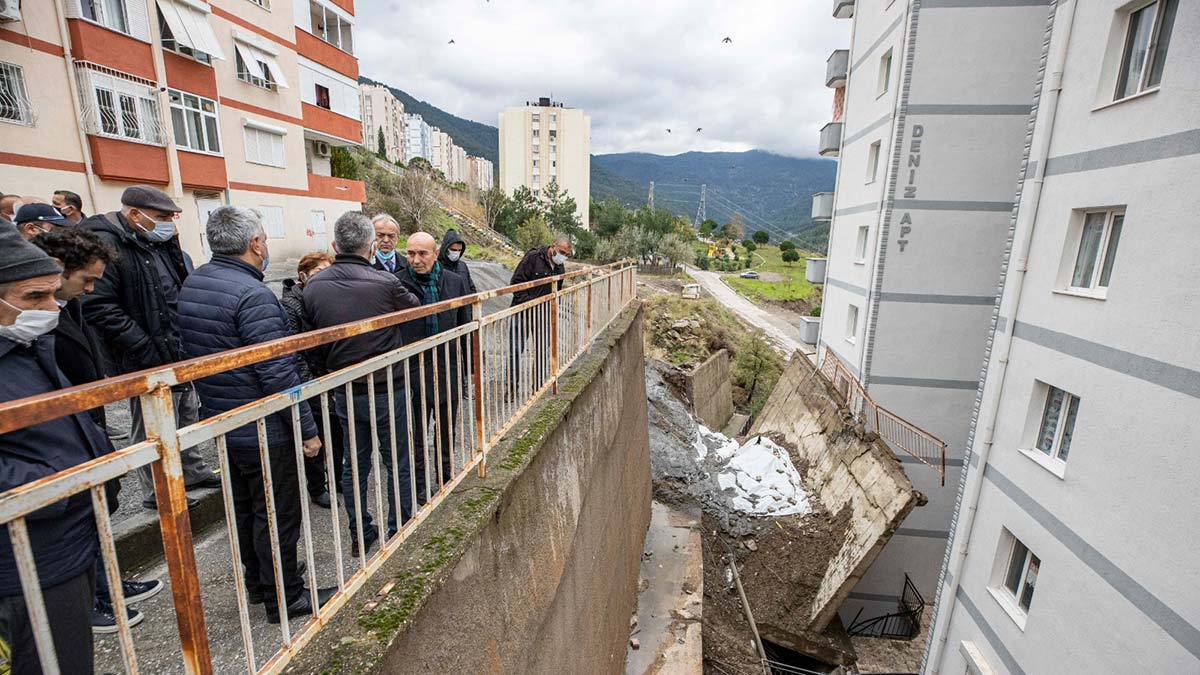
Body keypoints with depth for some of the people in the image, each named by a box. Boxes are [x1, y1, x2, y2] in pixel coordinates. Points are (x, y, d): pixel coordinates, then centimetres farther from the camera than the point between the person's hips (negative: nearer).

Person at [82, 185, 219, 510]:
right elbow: (98, 306, -22)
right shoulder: (106, 245, -16)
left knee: (188, 417, 20)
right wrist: (147, 352, -23)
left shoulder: (162, 244, 10)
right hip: (150, 363, -8)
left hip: (182, 354, 8)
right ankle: (158, 493, 22)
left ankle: (192, 472, 37)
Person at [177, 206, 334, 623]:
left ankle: (257, 581, 41)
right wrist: (307, 429, -18)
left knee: (244, 508, 23)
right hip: (264, 431, -9)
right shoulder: (253, 295, -24)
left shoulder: (191, 284, 5)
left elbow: (192, 352, 15)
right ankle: (284, 597, 23)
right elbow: (278, 373, -26)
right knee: (276, 515, 7)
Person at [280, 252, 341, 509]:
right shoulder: (290, 304, -14)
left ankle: (336, 478, 37)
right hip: (311, 384, -6)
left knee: (337, 431, 17)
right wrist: (309, 381, -20)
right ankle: (317, 488, 27)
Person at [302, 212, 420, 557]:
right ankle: (399, 533, 26)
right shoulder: (385, 283, -20)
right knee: (397, 464, 13)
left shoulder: (314, 286, -5)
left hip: (344, 392, 5)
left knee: (354, 464, 19)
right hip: (386, 390, -4)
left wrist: (333, 373, 18)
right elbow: (414, 305, 0)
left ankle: (360, 535, 34)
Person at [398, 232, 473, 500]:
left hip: (449, 367, 3)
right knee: (417, 432, 11)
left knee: (447, 427, 19)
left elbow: (466, 326, 8)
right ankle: (420, 482, 30)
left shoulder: (455, 282, 1)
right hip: (414, 370, -3)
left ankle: (445, 472, 39)